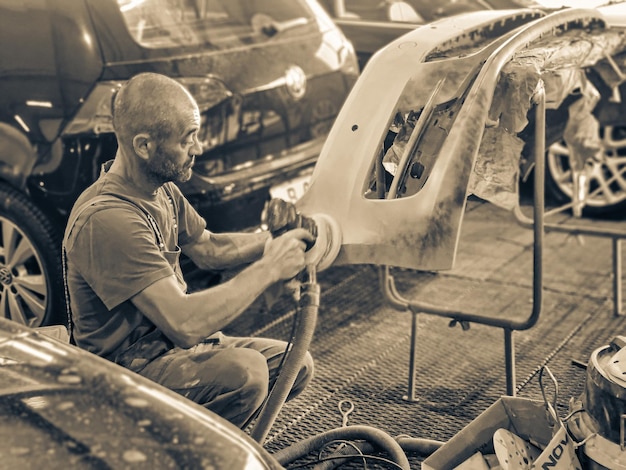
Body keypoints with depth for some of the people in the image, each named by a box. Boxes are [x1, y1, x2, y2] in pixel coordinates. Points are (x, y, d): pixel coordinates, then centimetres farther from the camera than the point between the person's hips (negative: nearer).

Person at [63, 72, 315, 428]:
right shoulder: (107, 220, -29)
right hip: (128, 367, -9)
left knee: (296, 366, 3)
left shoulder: (161, 189, 2)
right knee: (245, 371, -31)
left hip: (168, 342, 9)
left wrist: (276, 243, -1)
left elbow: (207, 249, 16)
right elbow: (185, 323, -35)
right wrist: (268, 269, -25)